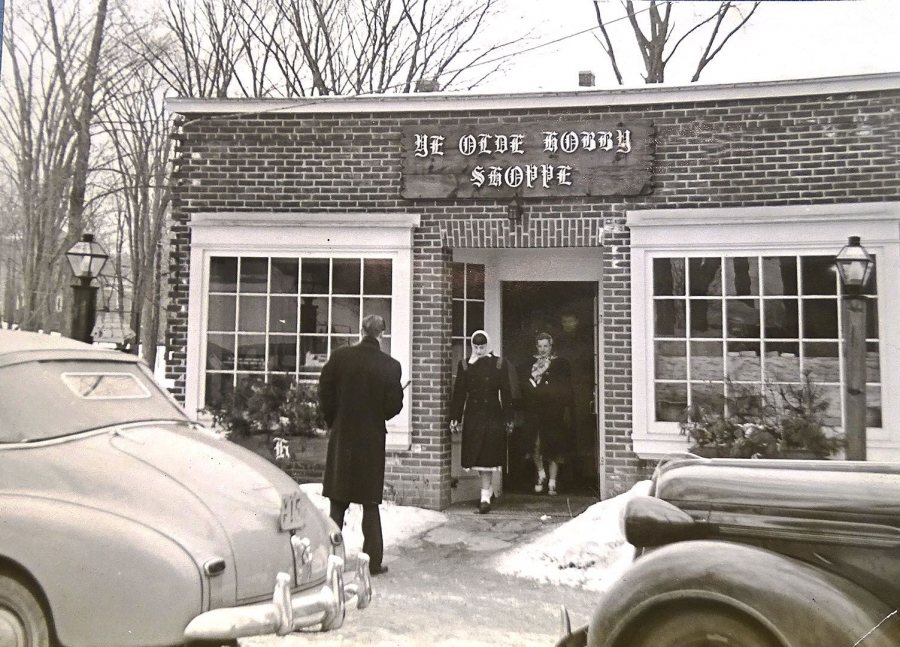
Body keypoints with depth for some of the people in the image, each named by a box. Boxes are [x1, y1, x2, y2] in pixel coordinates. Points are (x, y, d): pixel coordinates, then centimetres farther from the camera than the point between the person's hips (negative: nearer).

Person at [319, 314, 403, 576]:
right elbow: (394, 406, -8)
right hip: (372, 439, -1)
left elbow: (325, 393, -3)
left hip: (342, 436, 1)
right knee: (370, 504, 9)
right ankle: (373, 561, 12)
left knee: (338, 501, 13)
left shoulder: (339, 357, -6)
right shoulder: (390, 366, -9)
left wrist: (333, 422, 10)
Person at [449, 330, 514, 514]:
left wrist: (508, 419, -3)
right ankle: (488, 489, 28)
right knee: (477, 456, 8)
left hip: (493, 416, -3)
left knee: (487, 456, -6)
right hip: (473, 415, 3)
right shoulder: (465, 365, 5)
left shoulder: (499, 364, -1)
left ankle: (485, 496, -2)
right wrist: (455, 418, 1)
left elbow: (506, 393, -1)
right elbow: (459, 393, 4)